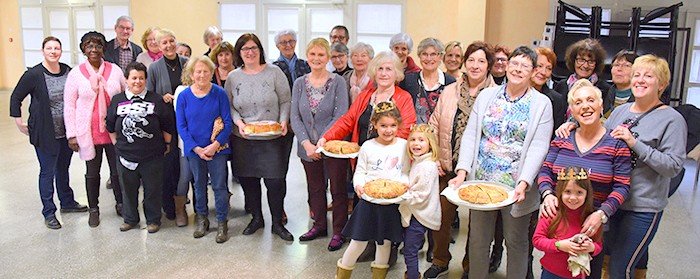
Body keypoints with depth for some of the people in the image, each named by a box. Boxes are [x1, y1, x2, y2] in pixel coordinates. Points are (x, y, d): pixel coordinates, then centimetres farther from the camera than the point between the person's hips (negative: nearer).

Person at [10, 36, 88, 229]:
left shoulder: (68, 71, 1)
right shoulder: (34, 74, -12)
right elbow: (15, 98, -3)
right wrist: (20, 124, -4)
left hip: (67, 132, 5)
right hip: (45, 133, -5)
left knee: (63, 168, 19)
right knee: (47, 172, 4)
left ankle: (67, 203, 35)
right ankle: (48, 213, 16)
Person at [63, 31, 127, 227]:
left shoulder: (114, 70, 3)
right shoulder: (76, 73, -1)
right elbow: (69, 106, 1)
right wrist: (72, 134, -4)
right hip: (89, 134, -1)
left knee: (118, 170, 10)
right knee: (92, 173, 11)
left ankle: (120, 204, 29)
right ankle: (93, 209, 27)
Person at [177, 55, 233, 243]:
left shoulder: (219, 93, -6)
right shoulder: (184, 96, -1)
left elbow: (227, 122, -5)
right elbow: (181, 126, 0)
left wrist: (215, 145, -15)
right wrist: (197, 148, -10)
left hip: (217, 148, -2)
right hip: (194, 149, 2)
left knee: (219, 186, 2)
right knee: (199, 185, 14)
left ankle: (222, 223, 16)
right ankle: (202, 219, 32)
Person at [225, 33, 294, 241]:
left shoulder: (274, 72, 0)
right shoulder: (233, 77, 6)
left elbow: (286, 101, 2)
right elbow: (229, 105, 9)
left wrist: (283, 121, -12)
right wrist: (238, 121, -9)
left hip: (274, 138, -2)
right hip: (243, 138, 3)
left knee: (276, 181, -2)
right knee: (248, 179, 8)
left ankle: (277, 223, 17)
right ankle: (256, 218, 29)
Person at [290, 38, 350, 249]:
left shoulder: (338, 82, -5)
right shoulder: (299, 83, 6)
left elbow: (340, 116, -11)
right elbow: (295, 117, 1)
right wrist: (307, 143, -11)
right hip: (308, 147, 4)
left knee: (337, 189, 4)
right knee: (315, 188, 16)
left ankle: (339, 232, 19)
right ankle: (319, 226, 34)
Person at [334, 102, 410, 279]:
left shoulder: (403, 146, 3)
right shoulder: (368, 147, -2)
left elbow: (405, 173, 9)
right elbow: (360, 172, 4)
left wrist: (403, 185, -11)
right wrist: (359, 185, -16)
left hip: (392, 202, 2)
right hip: (369, 200, -2)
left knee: (385, 241, 13)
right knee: (359, 241, 1)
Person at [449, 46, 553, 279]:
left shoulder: (542, 104, -1)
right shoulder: (486, 96, 6)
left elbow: (538, 147, -8)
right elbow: (470, 135, 2)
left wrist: (523, 183, -21)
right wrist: (462, 172, -10)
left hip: (516, 188, -2)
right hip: (481, 182, 2)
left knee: (516, 242, 11)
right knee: (478, 239, 10)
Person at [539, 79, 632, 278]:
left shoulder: (616, 144, -6)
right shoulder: (562, 139, 3)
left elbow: (622, 187, -7)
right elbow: (545, 171, 4)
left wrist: (601, 214, -21)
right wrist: (547, 194, -16)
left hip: (593, 228, -2)